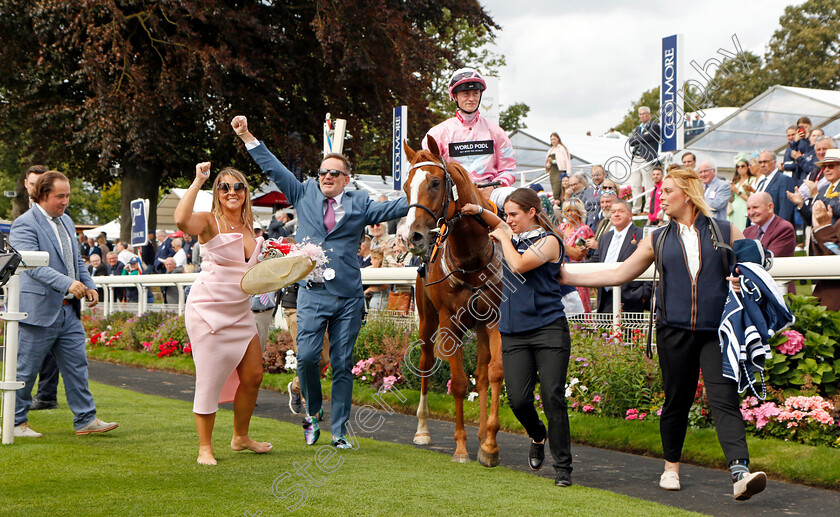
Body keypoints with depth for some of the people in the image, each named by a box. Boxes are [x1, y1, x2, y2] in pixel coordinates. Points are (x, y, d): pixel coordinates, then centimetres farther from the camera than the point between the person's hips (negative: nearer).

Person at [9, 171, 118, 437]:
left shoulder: (66, 221, 16)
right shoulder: (25, 224, -11)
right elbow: (32, 265, -22)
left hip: (69, 310, 8)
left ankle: (85, 420, 13)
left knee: (77, 365, 7)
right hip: (39, 310, -8)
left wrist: (89, 286, 6)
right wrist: (67, 283, -32)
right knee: (25, 370, 3)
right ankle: (16, 422, 15)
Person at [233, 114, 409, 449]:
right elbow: (273, 168, 12)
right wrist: (247, 137, 10)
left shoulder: (359, 204, 9)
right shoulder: (304, 195, 11)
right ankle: (312, 412, 14)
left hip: (348, 296, 0)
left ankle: (339, 431, 11)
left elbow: (394, 208, 5)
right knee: (306, 357, -13)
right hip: (313, 295, 0)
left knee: (342, 364, 2)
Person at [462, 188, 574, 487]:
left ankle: (563, 467, 1)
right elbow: (499, 226, 36)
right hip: (514, 333, 6)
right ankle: (538, 436, 28)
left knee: (553, 398, -8)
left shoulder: (548, 240, -4)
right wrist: (479, 212, 17)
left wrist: (505, 239, -2)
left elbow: (519, 265, -18)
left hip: (548, 329, -5)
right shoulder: (514, 236, 15)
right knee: (518, 399, -4)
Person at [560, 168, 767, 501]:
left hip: (716, 332, -2)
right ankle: (671, 467, 25)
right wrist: (569, 278, 12)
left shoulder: (726, 233, 7)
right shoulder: (658, 240, 14)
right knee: (676, 399, 8)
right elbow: (619, 274, 16)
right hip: (674, 330, 2)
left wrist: (743, 281, -10)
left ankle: (740, 473, -23)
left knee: (724, 398, -14)